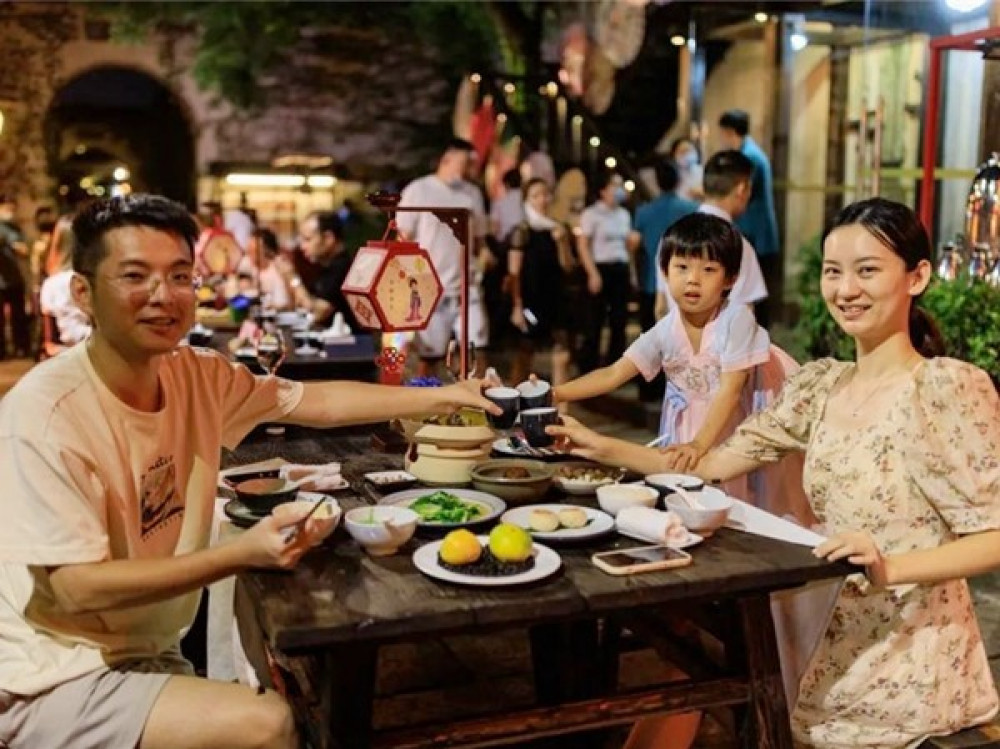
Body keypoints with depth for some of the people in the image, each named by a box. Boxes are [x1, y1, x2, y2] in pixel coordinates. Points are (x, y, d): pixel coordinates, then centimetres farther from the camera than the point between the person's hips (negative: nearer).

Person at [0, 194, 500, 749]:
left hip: (149, 657, 7)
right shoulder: (45, 412, -22)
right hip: (55, 683, -6)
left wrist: (443, 397, 2)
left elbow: (319, 402, 6)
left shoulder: (196, 376, -3)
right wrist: (243, 554, -30)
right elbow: (73, 588, -23)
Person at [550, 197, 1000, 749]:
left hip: (911, 657, -5)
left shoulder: (950, 387, -16)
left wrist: (889, 569, -33)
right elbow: (713, 463, 4)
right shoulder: (821, 384, 4)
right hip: (842, 643, 5)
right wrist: (604, 448, -3)